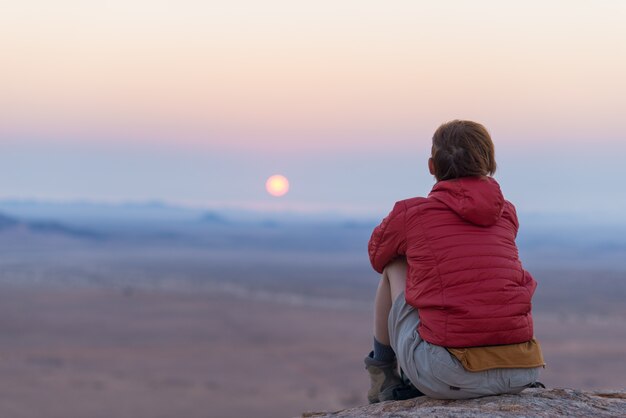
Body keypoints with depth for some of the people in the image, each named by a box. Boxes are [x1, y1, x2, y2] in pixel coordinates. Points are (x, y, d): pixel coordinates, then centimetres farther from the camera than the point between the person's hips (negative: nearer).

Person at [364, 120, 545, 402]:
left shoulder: (411, 212, 4)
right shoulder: (507, 213, 14)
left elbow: (378, 256, 26)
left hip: (448, 379, -4)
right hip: (520, 371, 4)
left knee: (395, 266, 21)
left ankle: (382, 374, 35)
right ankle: (414, 384, 41)